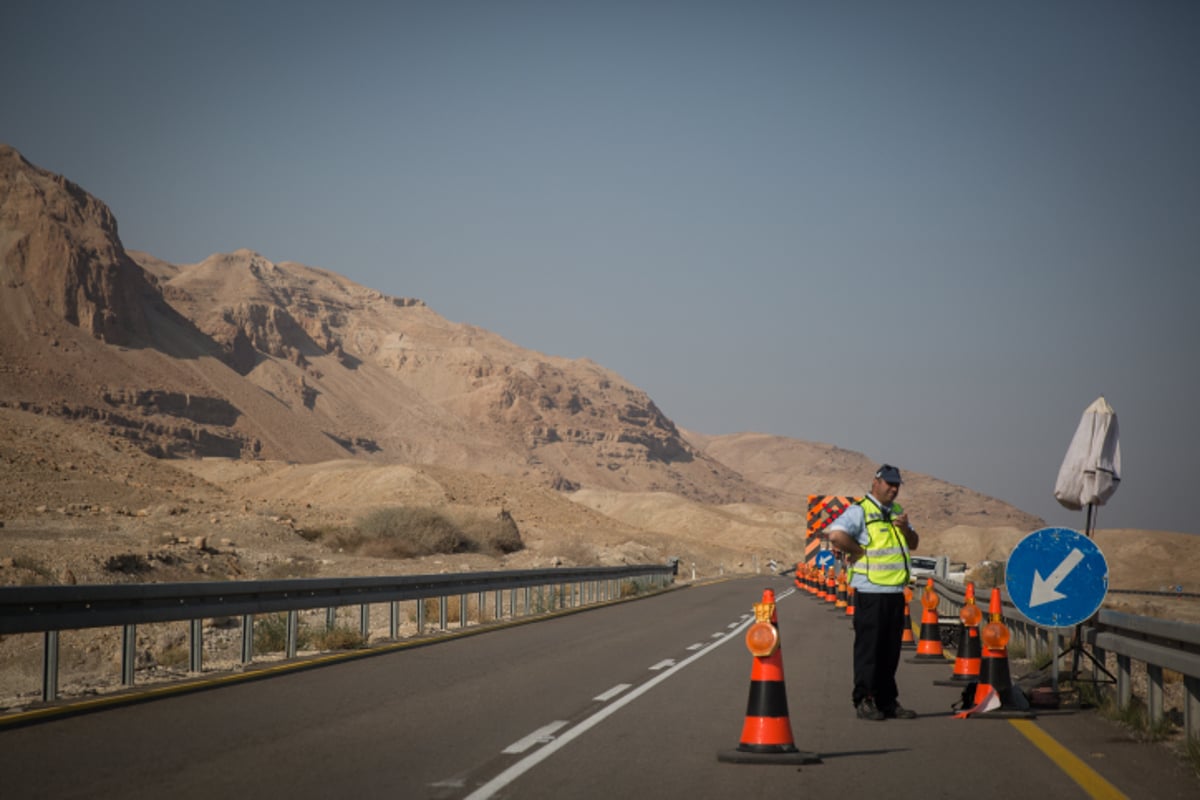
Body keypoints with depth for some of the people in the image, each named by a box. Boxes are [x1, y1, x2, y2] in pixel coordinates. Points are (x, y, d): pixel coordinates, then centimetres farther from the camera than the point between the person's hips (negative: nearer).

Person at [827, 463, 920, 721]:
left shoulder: (897, 512, 19)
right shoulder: (860, 511, -8)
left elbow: (914, 544, 22)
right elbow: (836, 535, -22)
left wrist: (905, 528, 2)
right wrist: (860, 551, -12)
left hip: (895, 591, 8)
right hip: (870, 591, -8)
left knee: (890, 650, 11)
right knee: (868, 648, -4)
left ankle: (887, 702, 17)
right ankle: (864, 701, 2)